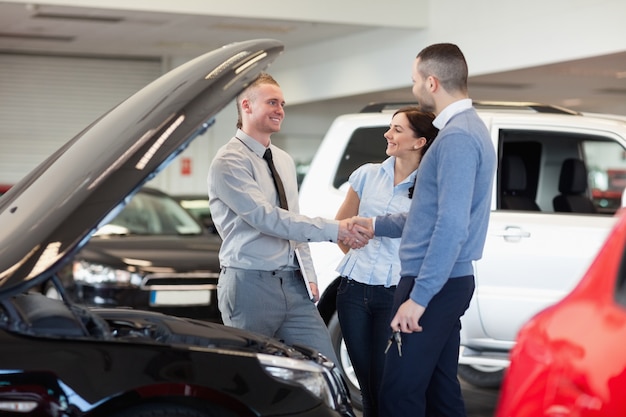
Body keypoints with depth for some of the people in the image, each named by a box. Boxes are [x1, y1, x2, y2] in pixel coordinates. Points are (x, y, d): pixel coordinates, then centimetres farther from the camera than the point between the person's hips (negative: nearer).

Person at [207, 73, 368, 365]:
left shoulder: (285, 161, 17)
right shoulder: (229, 162, -10)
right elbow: (266, 218, -20)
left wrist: (308, 275, 12)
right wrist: (332, 230, -24)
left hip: (293, 285, 7)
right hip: (251, 285, -7)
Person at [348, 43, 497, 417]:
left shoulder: (457, 137, -17)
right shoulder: (467, 127, 16)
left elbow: (452, 225, -24)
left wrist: (419, 296, -24)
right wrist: (377, 225, 29)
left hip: (434, 286, -10)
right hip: (445, 282, 10)